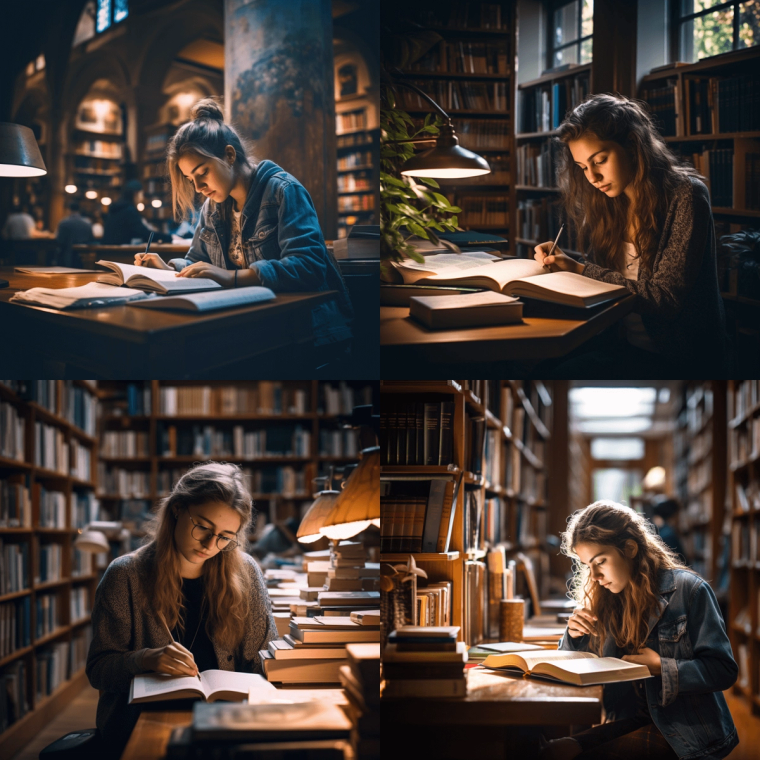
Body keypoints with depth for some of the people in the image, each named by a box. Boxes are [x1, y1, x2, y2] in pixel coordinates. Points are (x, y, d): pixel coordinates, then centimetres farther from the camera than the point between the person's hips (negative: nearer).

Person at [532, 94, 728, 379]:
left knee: (570, 374, -27)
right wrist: (563, 265, -6)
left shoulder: (684, 196, -11)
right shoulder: (609, 204, 8)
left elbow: (665, 298, -16)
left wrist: (581, 270, -14)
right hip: (621, 344, 6)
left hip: (680, 358, -6)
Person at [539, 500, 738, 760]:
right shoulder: (602, 600, 9)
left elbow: (723, 670, -10)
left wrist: (660, 667, -18)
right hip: (630, 720, 5)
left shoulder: (688, 590, -6)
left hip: (685, 729, -5)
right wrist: (575, 636, -4)